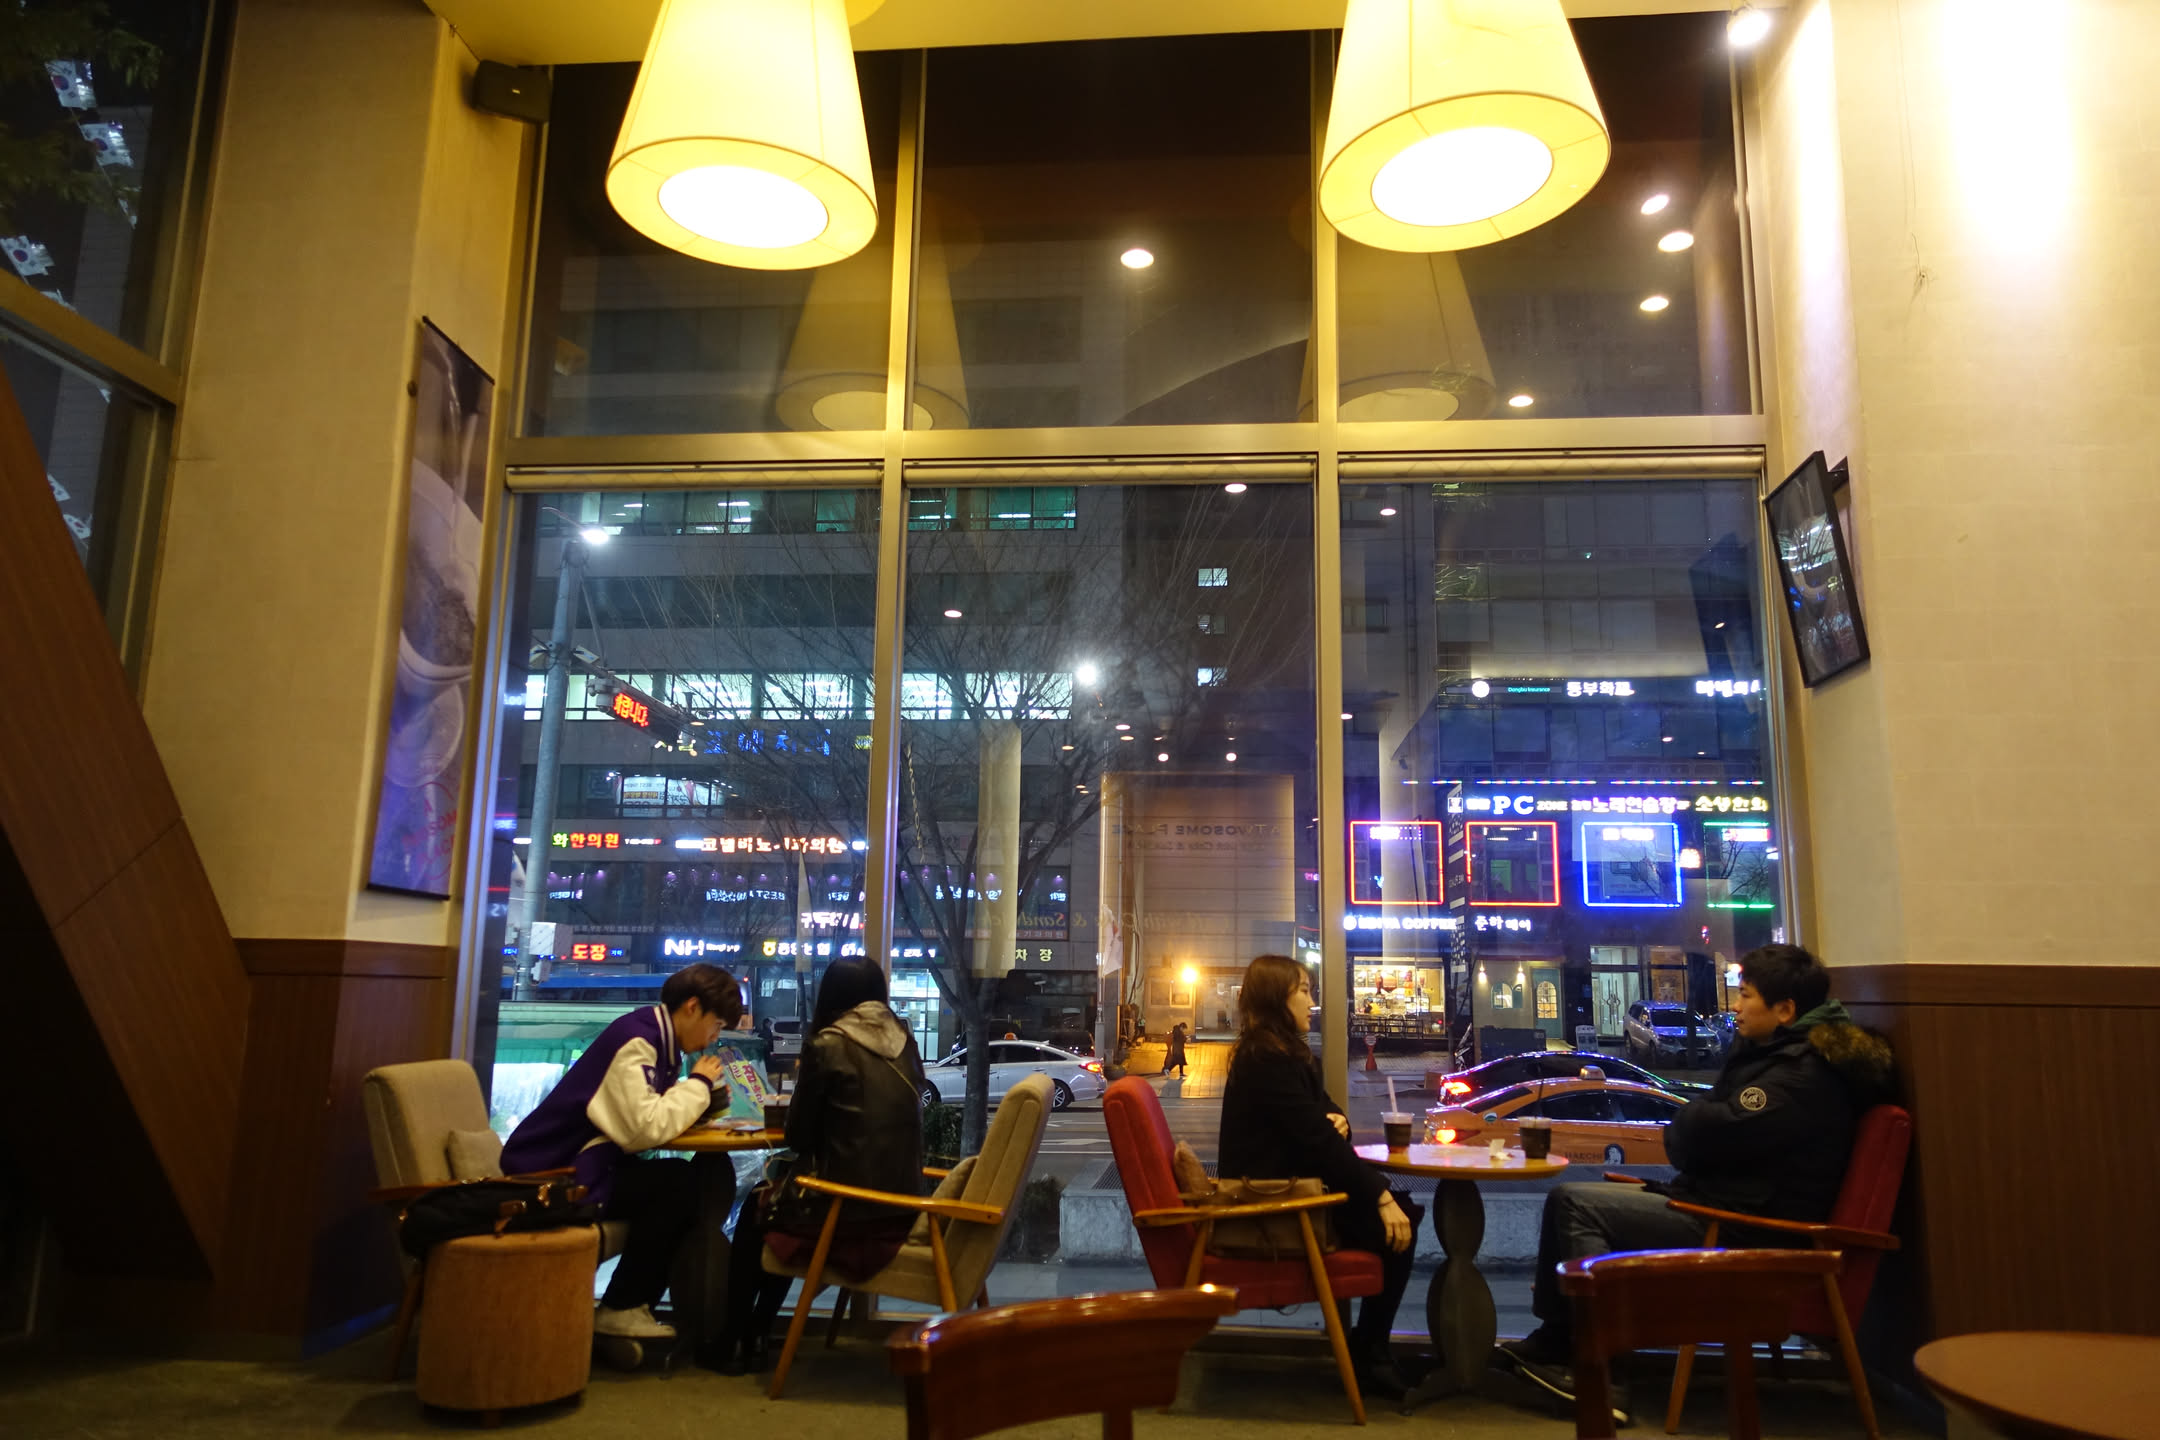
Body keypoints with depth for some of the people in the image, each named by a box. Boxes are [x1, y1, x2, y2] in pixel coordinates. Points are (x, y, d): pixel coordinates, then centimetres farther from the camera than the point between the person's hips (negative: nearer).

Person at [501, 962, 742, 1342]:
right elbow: (645, 1129, -29)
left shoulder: (658, 1040, 11)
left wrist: (702, 1096, -6)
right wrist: (698, 1084, -16)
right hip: (552, 1174, -10)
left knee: (707, 1180, -2)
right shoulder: (635, 1039, -20)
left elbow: (655, 1114, 9)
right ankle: (619, 1309, -7)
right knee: (678, 1183, -22)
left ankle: (634, 1302, 6)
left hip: (586, 1162, 10)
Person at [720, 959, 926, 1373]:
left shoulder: (828, 1045, -10)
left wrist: (804, 1083, 16)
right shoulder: (904, 1042, 8)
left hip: (849, 1214, -6)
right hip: (899, 1212, 6)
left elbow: (798, 1136, -2)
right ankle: (757, 1335, 39)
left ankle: (735, 1342, 34)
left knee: (756, 1208, 25)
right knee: (778, 1197, 32)